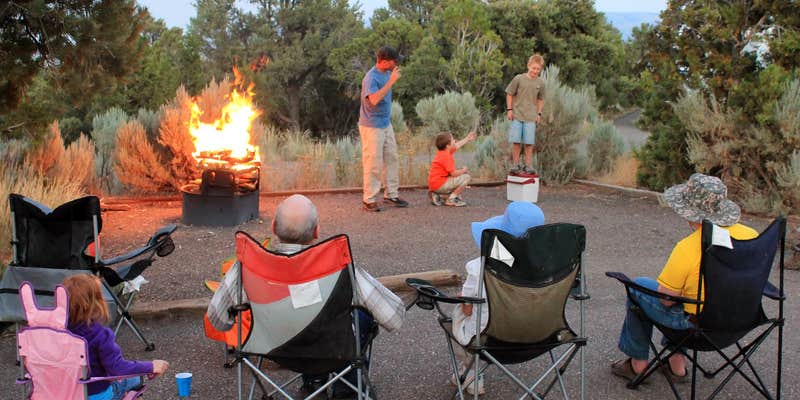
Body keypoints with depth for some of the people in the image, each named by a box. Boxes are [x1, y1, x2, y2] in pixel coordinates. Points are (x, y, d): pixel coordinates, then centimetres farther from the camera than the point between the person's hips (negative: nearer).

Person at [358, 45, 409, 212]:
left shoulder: (387, 73, 5)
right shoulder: (371, 78, -23)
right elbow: (374, 99, -39)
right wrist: (392, 81, -35)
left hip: (386, 124, 9)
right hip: (372, 127, -9)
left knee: (391, 159, 12)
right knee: (373, 164, -3)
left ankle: (391, 194, 22)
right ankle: (369, 200, 6)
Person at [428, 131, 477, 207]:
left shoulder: (442, 152, 9)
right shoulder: (446, 157, -20)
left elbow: (456, 146, 29)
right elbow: (453, 173, -23)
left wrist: (468, 139, 37)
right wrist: (464, 170, -4)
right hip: (439, 185, -10)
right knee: (466, 177, -12)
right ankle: (451, 199, -9)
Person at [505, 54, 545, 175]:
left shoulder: (540, 83, 3)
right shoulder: (518, 79, -5)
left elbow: (540, 99, 15)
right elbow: (509, 94, 2)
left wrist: (539, 113, 9)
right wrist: (509, 109, -3)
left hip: (531, 116, 2)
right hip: (516, 115, -2)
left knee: (529, 142, -1)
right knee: (516, 141, -1)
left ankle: (528, 165, 9)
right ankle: (515, 164, 9)